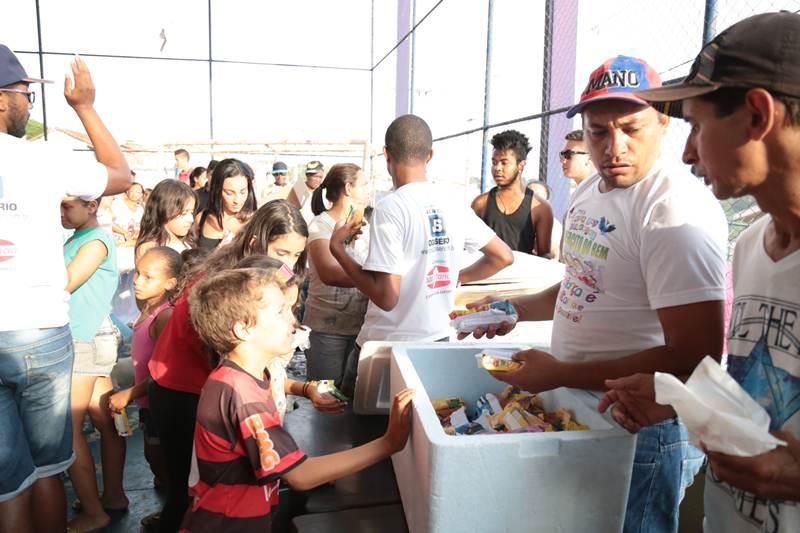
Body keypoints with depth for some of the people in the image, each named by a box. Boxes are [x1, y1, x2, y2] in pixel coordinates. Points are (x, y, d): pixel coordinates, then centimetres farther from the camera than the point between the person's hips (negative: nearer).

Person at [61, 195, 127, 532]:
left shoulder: (96, 240, -12)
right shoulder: (75, 238, 15)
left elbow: (61, 285, -17)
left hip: (86, 342, -8)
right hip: (89, 339, 8)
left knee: (67, 429, -2)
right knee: (104, 421, 13)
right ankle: (113, 496, 24)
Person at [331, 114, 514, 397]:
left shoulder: (390, 208, -18)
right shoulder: (453, 204, -1)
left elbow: (386, 297, -21)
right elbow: (503, 256, 9)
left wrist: (337, 248, -12)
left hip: (386, 346, -5)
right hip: (438, 340, 6)